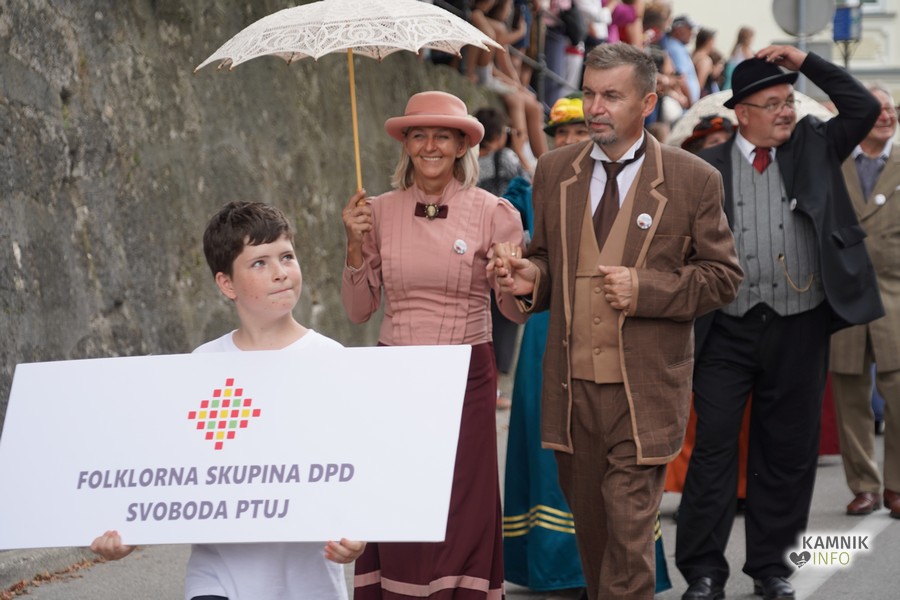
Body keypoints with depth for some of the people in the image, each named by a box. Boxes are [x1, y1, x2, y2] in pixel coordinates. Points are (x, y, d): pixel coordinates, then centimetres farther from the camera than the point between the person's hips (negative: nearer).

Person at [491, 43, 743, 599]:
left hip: (645, 386, -4)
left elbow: (723, 275, -1)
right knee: (588, 522, 14)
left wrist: (643, 289, -15)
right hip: (572, 381, 4)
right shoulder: (555, 170, 8)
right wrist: (531, 277, -6)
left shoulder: (693, 179, -4)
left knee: (629, 527, -6)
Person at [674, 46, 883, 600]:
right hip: (727, 331, -2)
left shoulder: (814, 147, 8)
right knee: (714, 448, -2)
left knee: (789, 450, 8)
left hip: (799, 329, 2)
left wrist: (806, 62, -5)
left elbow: (865, 109, -2)